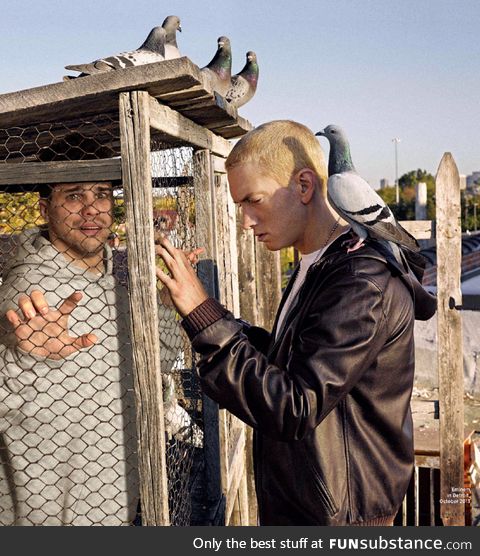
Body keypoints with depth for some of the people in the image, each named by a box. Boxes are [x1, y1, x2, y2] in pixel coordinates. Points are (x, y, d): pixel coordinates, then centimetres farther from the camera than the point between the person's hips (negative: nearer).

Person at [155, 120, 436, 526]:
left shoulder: (365, 282, -25)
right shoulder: (318, 266, 5)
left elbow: (293, 410, -29)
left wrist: (203, 315, -28)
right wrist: (223, 324, -2)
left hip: (333, 514, -8)